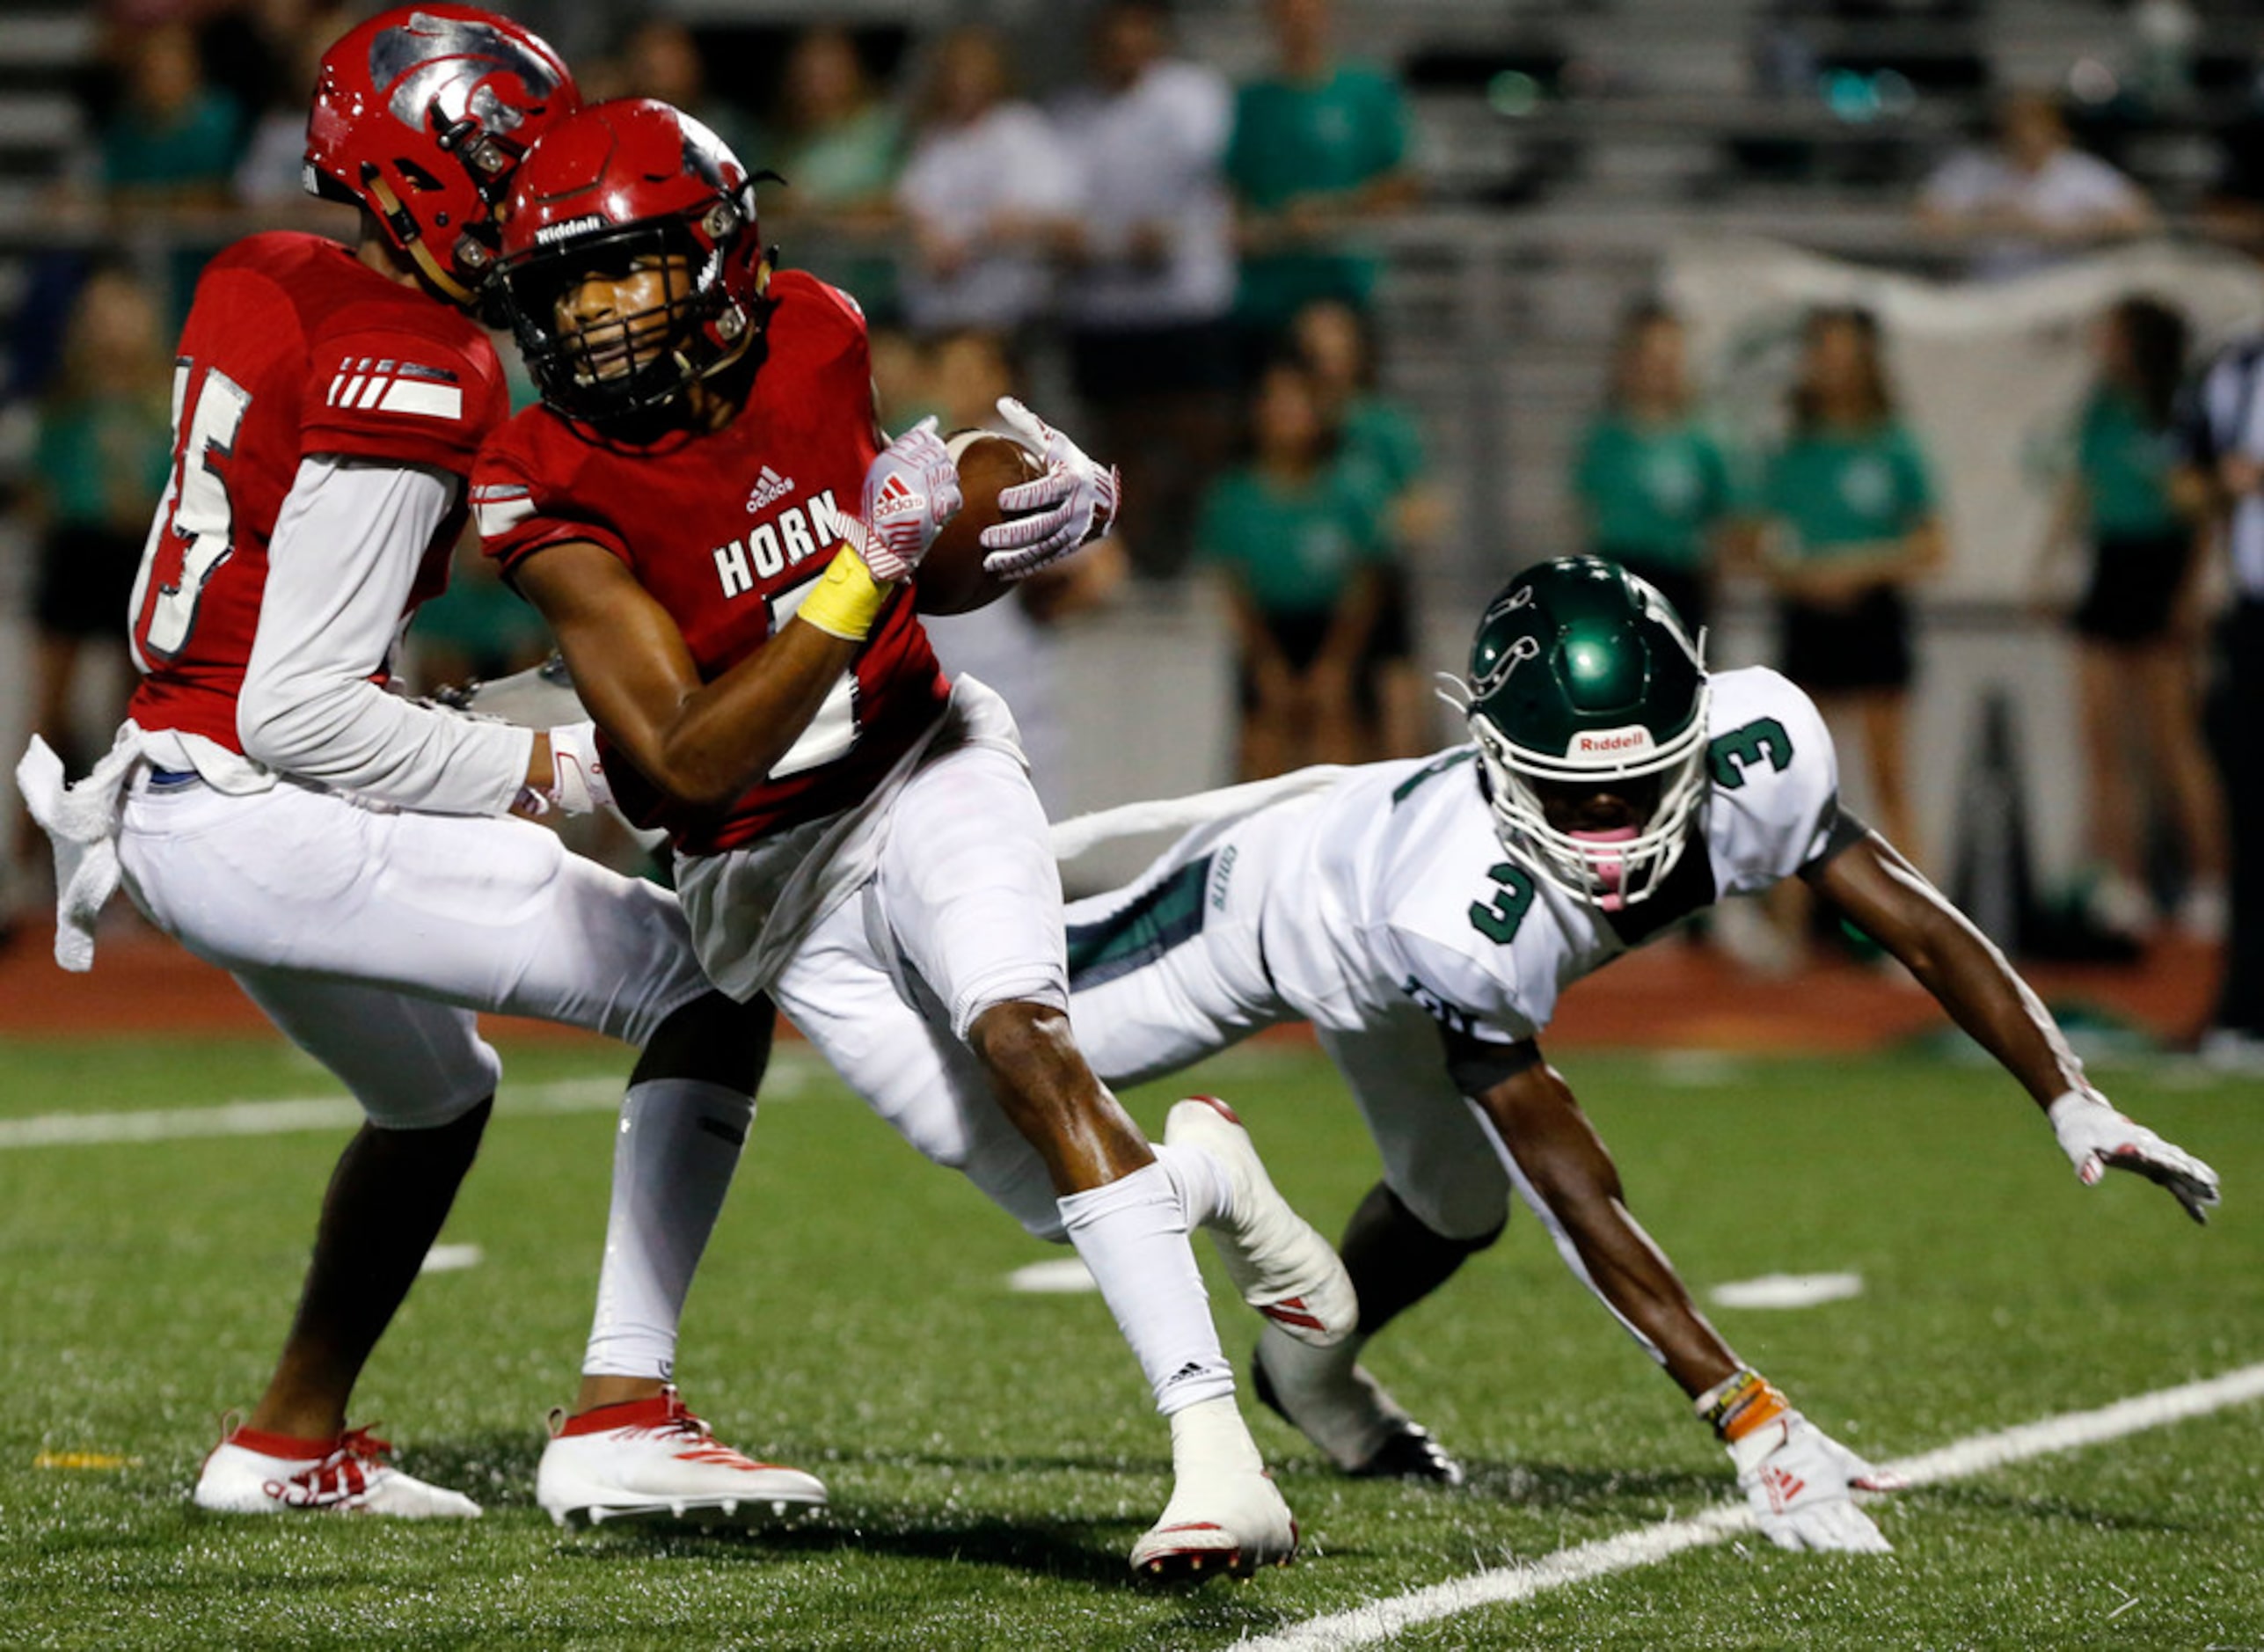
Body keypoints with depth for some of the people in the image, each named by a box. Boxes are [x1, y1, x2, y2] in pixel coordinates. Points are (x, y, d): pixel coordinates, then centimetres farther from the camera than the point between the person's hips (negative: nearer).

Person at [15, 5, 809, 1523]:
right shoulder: (417, 378, -18)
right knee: (713, 984, -5)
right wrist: (545, 773, -12)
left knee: (437, 1092, 33)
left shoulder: (266, 287, 7)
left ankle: (292, 1442, 42)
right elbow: (297, 712, -20)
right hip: (261, 822, -10)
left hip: (167, 793, 10)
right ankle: (622, 1410, -11)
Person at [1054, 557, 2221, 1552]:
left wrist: (2071, 1103, -31)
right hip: (1287, 901, -6)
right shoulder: (1467, 920, -51)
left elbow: (1914, 923, -26)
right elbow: (1578, 1201, -46)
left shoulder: (1752, 755, -40)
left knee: (1453, 1214, 23)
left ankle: (1313, 1369, 52)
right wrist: (1750, 1423, -48)